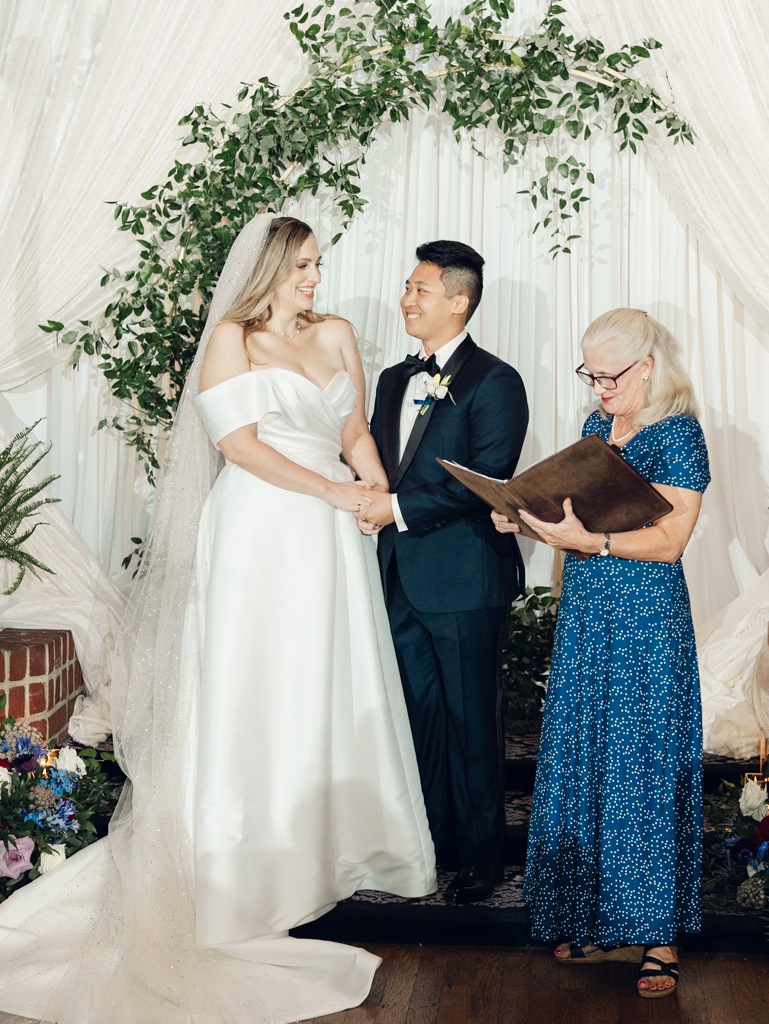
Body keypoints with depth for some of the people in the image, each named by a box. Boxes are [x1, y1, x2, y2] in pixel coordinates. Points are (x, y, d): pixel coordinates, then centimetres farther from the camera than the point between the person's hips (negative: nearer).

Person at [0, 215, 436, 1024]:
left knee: (332, 689, 8)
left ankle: (332, 841, 20)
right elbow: (239, 442, -10)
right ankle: (256, 866, 5)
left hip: (329, 541, 5)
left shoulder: (336, 335, 15)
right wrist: (331, 490, -13)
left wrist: (378, 485, -4)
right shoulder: (230, 338, -1)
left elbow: (354, 428, 15)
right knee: (256, 692, -1)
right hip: (259, 535, -5)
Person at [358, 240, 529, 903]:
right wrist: (368, 504, -3)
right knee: (420, 712, 14)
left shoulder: (494, 382, -8)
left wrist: (401, 510, -16)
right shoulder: (394, 381, 15)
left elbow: (486, 482, -16)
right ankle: (432, 841, 27)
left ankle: (482, 854, 18)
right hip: (402, 575, 7)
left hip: (465, 579, -7)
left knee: (471, 719, 4)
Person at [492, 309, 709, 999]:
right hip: (586, 616, 7)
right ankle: (604, 924, 20)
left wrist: (590, 542, -27)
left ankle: (658, 936, 10)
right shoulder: (597, 426, 13)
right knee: (585, 765, 8)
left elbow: (669, 540, -16)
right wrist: (529, 515, -1)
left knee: (645, 767, -2)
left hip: (648, 622, -7)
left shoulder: (678, 435, -10)